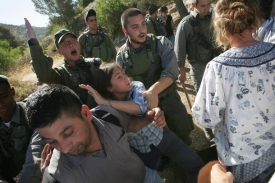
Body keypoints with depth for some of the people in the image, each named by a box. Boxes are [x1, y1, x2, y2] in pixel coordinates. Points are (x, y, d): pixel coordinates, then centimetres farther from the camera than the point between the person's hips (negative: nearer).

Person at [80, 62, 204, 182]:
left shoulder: (136, 86, -19)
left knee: (196, 164, 2)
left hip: (161, 136, 2)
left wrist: (104, 102, -42)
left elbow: (140, 107, -40)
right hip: (141, 150, -1)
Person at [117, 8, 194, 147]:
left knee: (183, 135, 18)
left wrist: (153, 90, -43)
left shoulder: (161, 43, -13)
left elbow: (171, 71, -26)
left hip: (169, 99, 0)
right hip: (143, 105, 0)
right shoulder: (121, 56, -9)